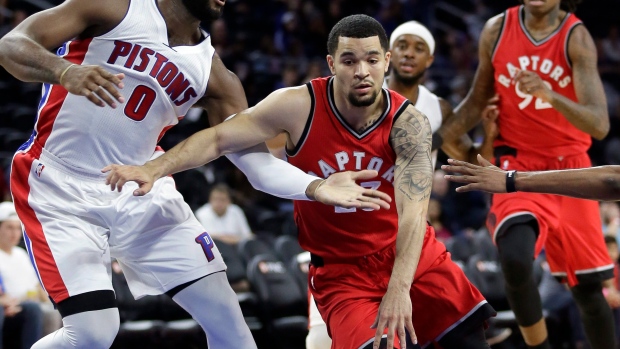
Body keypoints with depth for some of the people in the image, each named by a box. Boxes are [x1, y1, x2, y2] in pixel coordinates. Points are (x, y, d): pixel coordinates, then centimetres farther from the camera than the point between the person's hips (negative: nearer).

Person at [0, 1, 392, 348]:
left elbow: (256, 158, -3)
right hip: (62, 188, -5)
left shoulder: (213, 74, 3)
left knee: (224, 312, 2)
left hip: (142, 191, 5)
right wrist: (65, 71, -38)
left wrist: (315, 188, -22)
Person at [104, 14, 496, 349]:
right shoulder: (299, 107, -17)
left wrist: (399, 288, -41)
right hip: (342, 269, -2)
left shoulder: (409, 124, -17)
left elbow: (413, 210, -28)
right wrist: (154, 169, -30)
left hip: (411, 255, 2)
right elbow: (219, 138, -14)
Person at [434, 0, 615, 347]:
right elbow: (477, 101, 12)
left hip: (569, 169, 0)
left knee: (589, 287, 4)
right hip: (517, 166, 0)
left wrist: (552, 96, -38)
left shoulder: (576, 38, -11)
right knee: (515, 260, -26)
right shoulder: (497, 30, -3)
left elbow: (600, 125, -21)